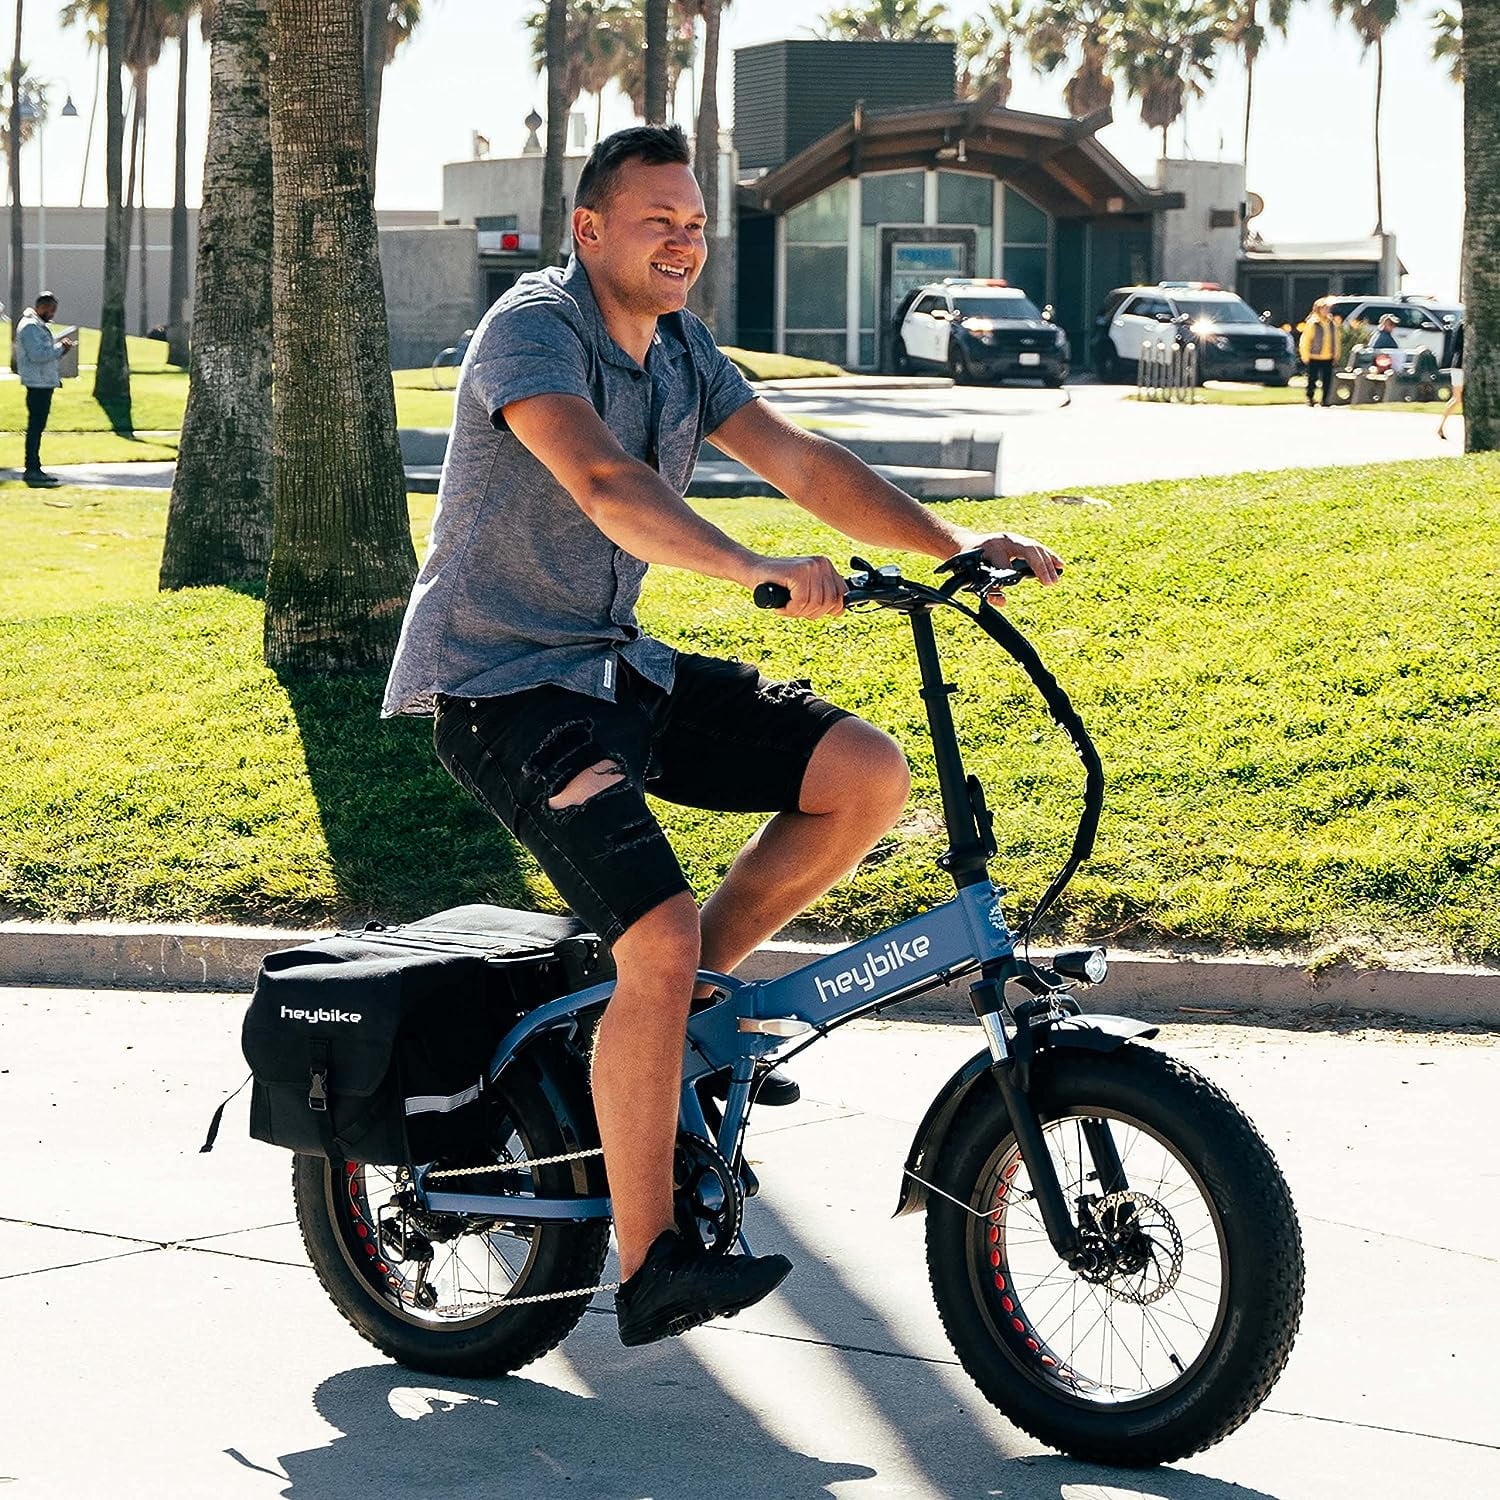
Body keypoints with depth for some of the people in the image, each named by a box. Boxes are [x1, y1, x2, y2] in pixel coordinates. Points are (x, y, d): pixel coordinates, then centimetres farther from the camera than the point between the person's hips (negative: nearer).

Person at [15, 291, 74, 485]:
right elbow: (37, 355, -22)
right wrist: (60, 348, -14)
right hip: (37, 384, -10)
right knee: (35, 427, -9)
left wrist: (59, 347, 8)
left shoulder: (39, 326, 19)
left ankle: (34, 468, 15)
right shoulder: (30, 326, -13)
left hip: (45, 383, 10)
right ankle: (31, 469, -9)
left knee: (38, 427, 11)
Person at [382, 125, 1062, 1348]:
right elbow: (604, 482, -34)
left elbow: (804, 464, 2)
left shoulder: (680, 349, 9)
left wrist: (956, 544, -13)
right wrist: (758, 573, -47)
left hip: (614, 665, 8)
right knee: (661, 934, -23)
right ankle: (650, 1268, -13)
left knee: (867, 775, -6)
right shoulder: (532, 330, -16)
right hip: (500, 683, -8)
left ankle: (678, 1001, 7)